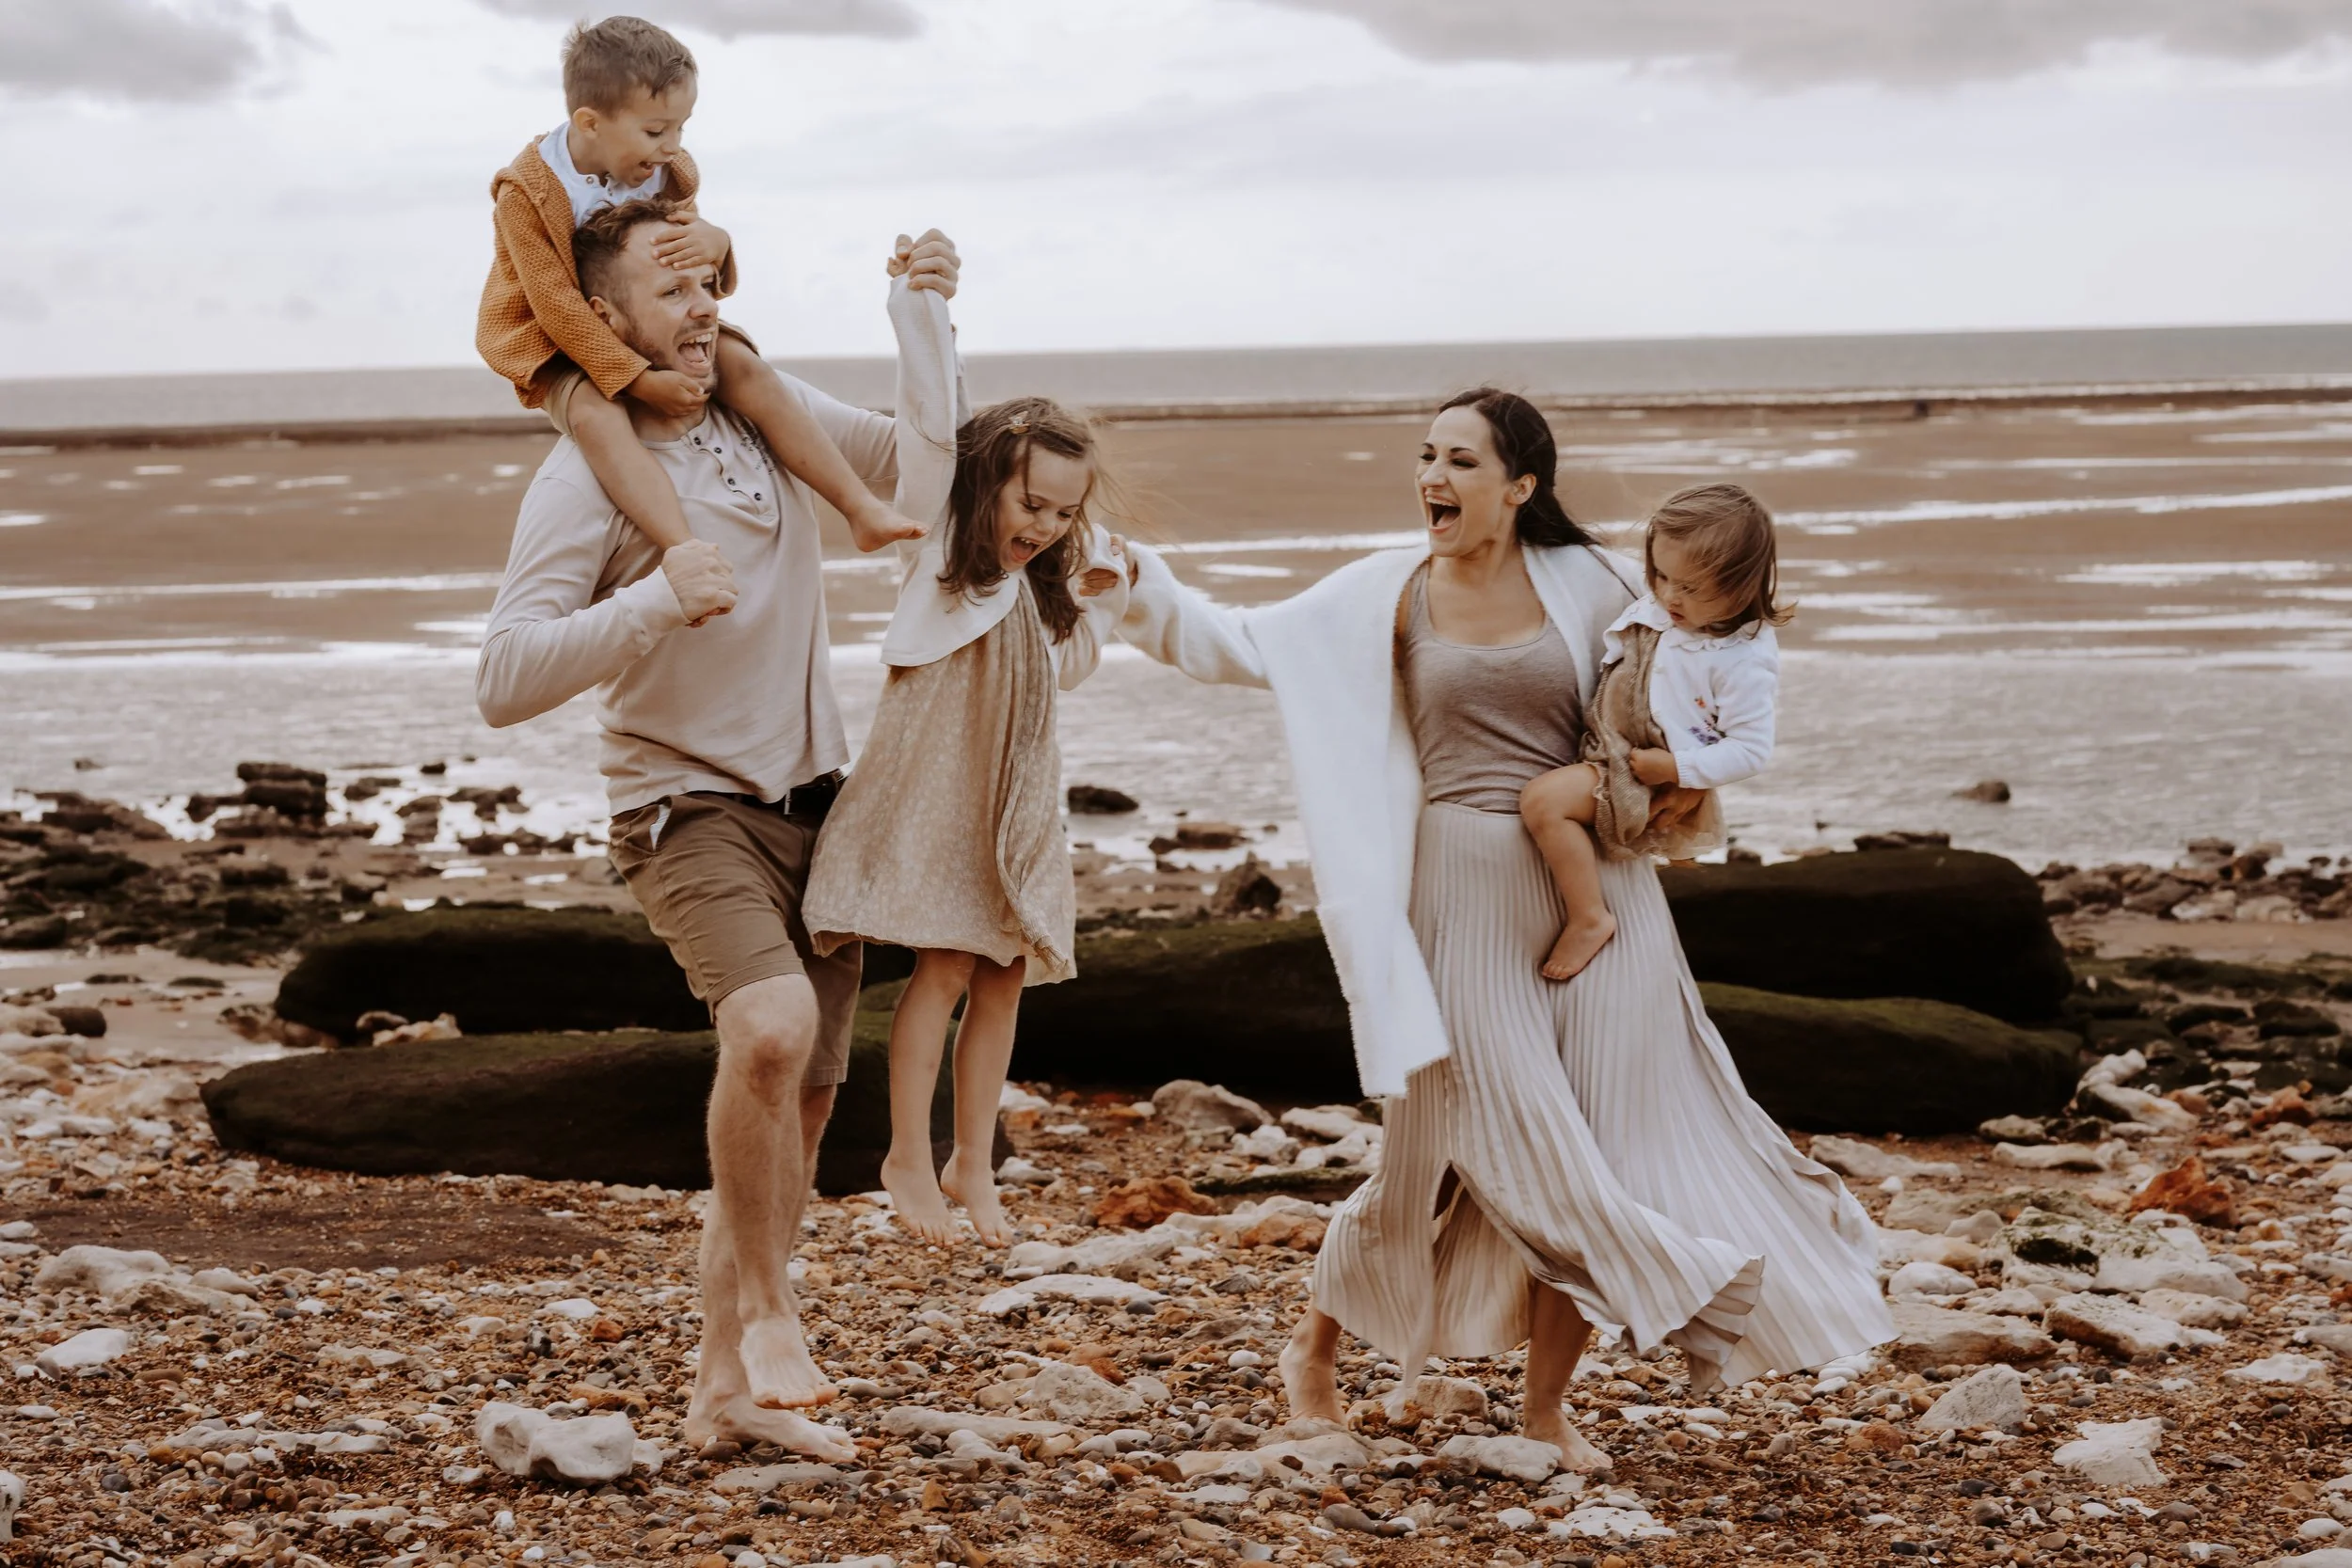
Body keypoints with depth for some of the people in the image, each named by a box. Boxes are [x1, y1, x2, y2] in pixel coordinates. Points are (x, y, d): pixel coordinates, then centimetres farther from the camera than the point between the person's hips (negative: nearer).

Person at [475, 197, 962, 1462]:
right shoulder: (583, 480, -14)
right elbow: (503, 682, -20)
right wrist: (655, 600, -30)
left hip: (814, 808, 7)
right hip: (691, 811, -7)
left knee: (804, 1098, 8)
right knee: (771, 1029, -32)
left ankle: (725, 1385, 21)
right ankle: (767, 1308, -10)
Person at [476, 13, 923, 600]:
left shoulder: (668, 174, -3)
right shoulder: (527, 193, -22)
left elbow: (706, 282, 0)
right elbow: (559, 307, -25)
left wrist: (712, 242, -27)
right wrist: (643, 381, -31)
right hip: (559, 349, -6)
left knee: (749, 371, -15)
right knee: (596, 415, -37)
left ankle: (862, 509, -15)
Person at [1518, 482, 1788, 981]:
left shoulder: (1744, 663, -22)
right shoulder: (1654, 612, -1)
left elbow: (1751, 750, -21)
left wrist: (1675, 767, -24)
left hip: (1660, 785, -9)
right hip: (1611, 754, 9)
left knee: (1543, 799, -26)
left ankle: (1589, 918, -14)